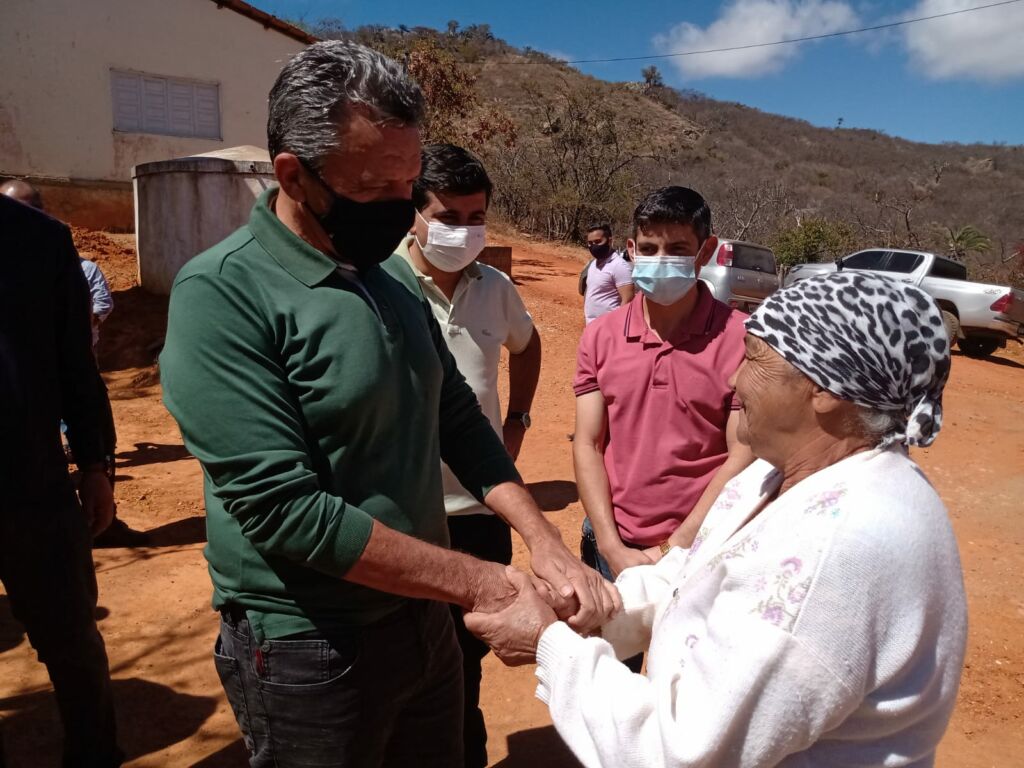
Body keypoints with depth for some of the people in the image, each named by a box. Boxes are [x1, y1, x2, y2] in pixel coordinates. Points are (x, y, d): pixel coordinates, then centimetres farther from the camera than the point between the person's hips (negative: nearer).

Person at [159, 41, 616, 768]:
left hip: (425, 620, 6)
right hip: (312, 649, -6)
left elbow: (458, 420, 5)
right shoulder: (222, 295, -20)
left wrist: (546, 545, -8)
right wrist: (480, 581, -20)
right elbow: (284, 509, -26)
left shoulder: (396, 279, 2)